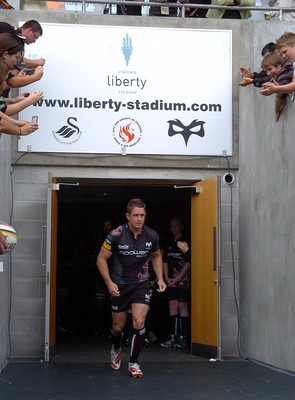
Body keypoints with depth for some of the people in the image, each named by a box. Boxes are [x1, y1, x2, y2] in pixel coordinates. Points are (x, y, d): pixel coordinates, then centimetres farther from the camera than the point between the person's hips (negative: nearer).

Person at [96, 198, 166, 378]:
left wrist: (160, 278, 2)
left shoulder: (151, 235, -9)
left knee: (139, 322, -16)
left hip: (141, 284, 1)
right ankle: (116, 350, 46)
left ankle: (133, 363, 1)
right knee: (119, 326, 11)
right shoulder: (117, 235, -18)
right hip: (120, 285, -1)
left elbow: (156, 256, 12)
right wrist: (109, 282, -17)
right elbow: (101, 259, -9)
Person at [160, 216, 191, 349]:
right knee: (172, 306, 4)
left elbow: (188, 263, -9)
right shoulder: (168, 243, 14)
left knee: (182, 306, -4)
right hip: (171, 281, 6)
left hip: (183, 280, -6)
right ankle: (173, 337, 6)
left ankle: (182, 338, 0)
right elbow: (165, 262, 14)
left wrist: (178, 279, -12)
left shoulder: (185, 242, -4)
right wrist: (167, 278, 2)